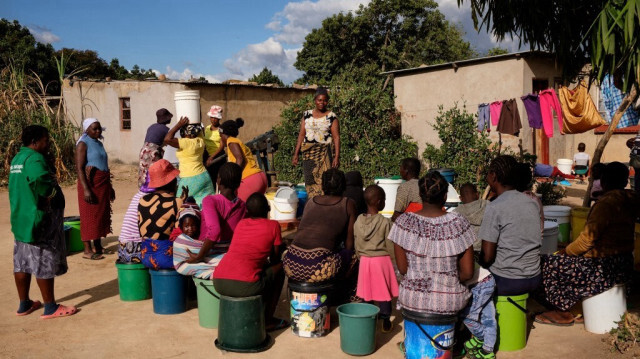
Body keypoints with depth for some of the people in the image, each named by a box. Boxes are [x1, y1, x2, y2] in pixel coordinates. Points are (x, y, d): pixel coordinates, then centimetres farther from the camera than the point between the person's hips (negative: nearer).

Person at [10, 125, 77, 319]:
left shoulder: (18, 158, 14)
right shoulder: (35, 158, -17)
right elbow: (40, 180, -37)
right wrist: (51, 195, -19)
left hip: (21, 218, 10)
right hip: (39, 218, -10)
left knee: (22, 263, 14)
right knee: (44, 263, -2)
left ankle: (24, 304, 25)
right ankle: (50, 307, 6)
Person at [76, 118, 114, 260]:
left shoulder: (99, 143, 15)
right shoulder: (83, 144, -9)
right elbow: (79, 168, -16)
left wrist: (109, 186, 23)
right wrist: (86, 189, -24)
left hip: (102, 183, 8)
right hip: (90, 182, -8)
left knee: (102, 213, 11)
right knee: (89, 215, -5)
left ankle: (98, 246, 21)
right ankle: (87, 250, 0)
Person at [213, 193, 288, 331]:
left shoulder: (241, 224, 20)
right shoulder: (273, 225, 8)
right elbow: (275, 259, 18)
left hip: (218, 283, 6)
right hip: (245, 286, -6)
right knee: (279, 268, 21)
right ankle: (268, 320, 24)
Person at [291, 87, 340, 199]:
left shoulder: (331, 117, -1)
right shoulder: (307, 115, 9)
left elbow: (336, 138, -5)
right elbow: (301, 135, 10)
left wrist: (337, 157, -14)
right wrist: (296, 154, 6)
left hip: (323, 153, -3)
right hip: (308, 153, 3)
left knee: (323, 181, -8)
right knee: (310, 182, 2)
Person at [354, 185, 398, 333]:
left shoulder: (358, 221, -2)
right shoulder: (385, 222, -14)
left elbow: (356, 244, 6)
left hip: (364, 260, 4)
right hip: (382, 260, -4)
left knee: (367, 292, 14)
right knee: (384, 292, 6)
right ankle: (386, 322, 13)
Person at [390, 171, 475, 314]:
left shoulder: (404, 222, -11)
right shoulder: (458, 222, -12)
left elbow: (402, 269, -4)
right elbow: (467, 273, -7)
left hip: (411, 300, 1)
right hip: (449, 303, 0)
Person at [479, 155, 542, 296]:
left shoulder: (494, 208, -17)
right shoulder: (533, 203, 4)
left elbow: (487, 256, -18)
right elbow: (537, 242, 14)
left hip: (506, 282, -7)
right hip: (534, 279, 7)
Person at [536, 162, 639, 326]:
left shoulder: (607, 202, -20)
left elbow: (587, 239, -21)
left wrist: (565, 252, -4)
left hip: (605, 268, -10)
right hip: (623, 264, 10)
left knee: (550, 264, 0)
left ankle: (564, 313, 12)